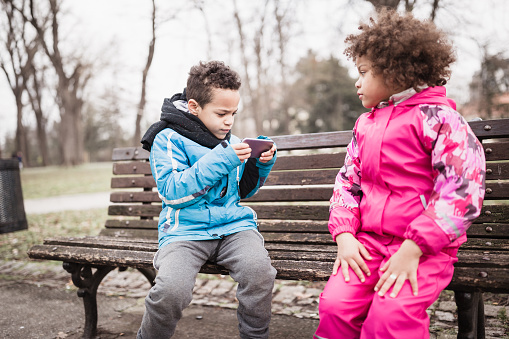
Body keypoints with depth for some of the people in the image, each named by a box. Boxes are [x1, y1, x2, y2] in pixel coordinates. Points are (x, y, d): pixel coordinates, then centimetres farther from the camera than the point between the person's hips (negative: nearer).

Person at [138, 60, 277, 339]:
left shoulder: (229, 141, 17)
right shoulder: (168, 139, -1)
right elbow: (172, 192, -13)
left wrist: (260, 166, 4)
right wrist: (219, 160, -18)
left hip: (232, 226, 4)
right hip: (185, 230, -3)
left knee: (260, 271, -28)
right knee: (171, 290, -30)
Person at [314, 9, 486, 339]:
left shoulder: (438, 116, -5)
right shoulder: (365, 124, 17)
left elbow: (463, 191, -14)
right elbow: (347, 182, 15)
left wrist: (413, 248, -18)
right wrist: (344, 234, -2)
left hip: (425, 248, -5)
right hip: (368, 242, 5)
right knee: (335, 304, -18)